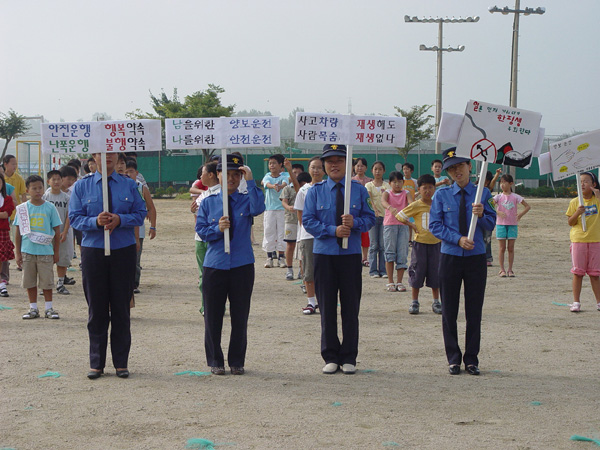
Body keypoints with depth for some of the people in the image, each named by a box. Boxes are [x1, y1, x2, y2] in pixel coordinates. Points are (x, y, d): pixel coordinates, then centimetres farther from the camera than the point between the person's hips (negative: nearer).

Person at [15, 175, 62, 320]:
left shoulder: (49, 207, 0)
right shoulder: (22, 208, 3)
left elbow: (57, 231, 4)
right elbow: (18, 232, 6)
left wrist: (56, 252, 3)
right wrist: (18, 253, 3)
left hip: (45, 250, -1)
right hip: (27, 250, 1)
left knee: (47, 281, 2)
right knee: (30, 282, 7)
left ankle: (49, 309, 13)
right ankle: (33, 309, 17)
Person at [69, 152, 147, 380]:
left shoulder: (129, 185, 5)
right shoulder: (82, 186, 3)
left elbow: (140, 214, 2)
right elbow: (75, 217, 0)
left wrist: (119, 220, -16)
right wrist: (96, 221, -19)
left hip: (124, 251, 1)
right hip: (93, 251, 0)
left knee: (121, 308, 4)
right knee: (96, 309, 4)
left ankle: (121, 362, 13)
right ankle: (96, 363, 12)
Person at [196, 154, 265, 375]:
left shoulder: (247, 200, 3)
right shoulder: (208, 202, 7)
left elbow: (258, 208, -20)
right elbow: (200, 230, 3)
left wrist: (250, 181, -23)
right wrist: (217, 229, -15)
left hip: (242, 266, 0)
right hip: (215, 265, 1)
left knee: (240, 316, 5)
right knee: (213, 316, 4)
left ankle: (237, 362, 17)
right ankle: (215, 361, 16)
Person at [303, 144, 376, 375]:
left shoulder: (359, 190, 6)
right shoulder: (315, 191, 5)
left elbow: (370, 218, 4)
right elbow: (308, 221, -2)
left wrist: (355, 222, -17)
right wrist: (333, 231, -15)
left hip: (351, 254, 0)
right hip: (324, 254, 0)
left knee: (351, 307, 3)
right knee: (327, 307, 2)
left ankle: (349, 358, 11)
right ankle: (330, 357, 11)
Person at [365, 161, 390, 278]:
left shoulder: (387, 186, 11)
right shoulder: (369, 185, 6)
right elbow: (369, 199, -11)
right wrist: (375, 209, -27)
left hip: (385, 216, 1)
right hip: (373, 216, -1)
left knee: (383, 245, 0)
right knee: (374, 244, -3)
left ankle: (383, 270, 3)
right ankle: (373, 270, 0)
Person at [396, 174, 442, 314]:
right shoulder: (416, 205, -5)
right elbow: (399, 216, -4)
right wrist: (411, 225, -6)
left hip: (435, 243, 3)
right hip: (420, 243, -3)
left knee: (435, 273, 6)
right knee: (417, 271, 1)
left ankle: (436, 302, 15)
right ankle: (414, 302, 11)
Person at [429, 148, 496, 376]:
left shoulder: (482, 194, 2)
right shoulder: (441, 195, 1)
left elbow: (491, 225, 1)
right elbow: (435, 226, -3)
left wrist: (481, 214, -20)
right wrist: (458, 239, -15)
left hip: (476, 257, 0)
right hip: (450, 257, 0)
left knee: (474, 311, 4)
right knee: (449, 311, 4)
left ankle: (472, 359, 13)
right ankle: (453, 359, 14)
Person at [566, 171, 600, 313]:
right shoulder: (575, 202, 4)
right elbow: (570, 222, 3)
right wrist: (577, 213, -15)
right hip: (578, 239, 0)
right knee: (578, 272, 0)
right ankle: (576, 302, 5)